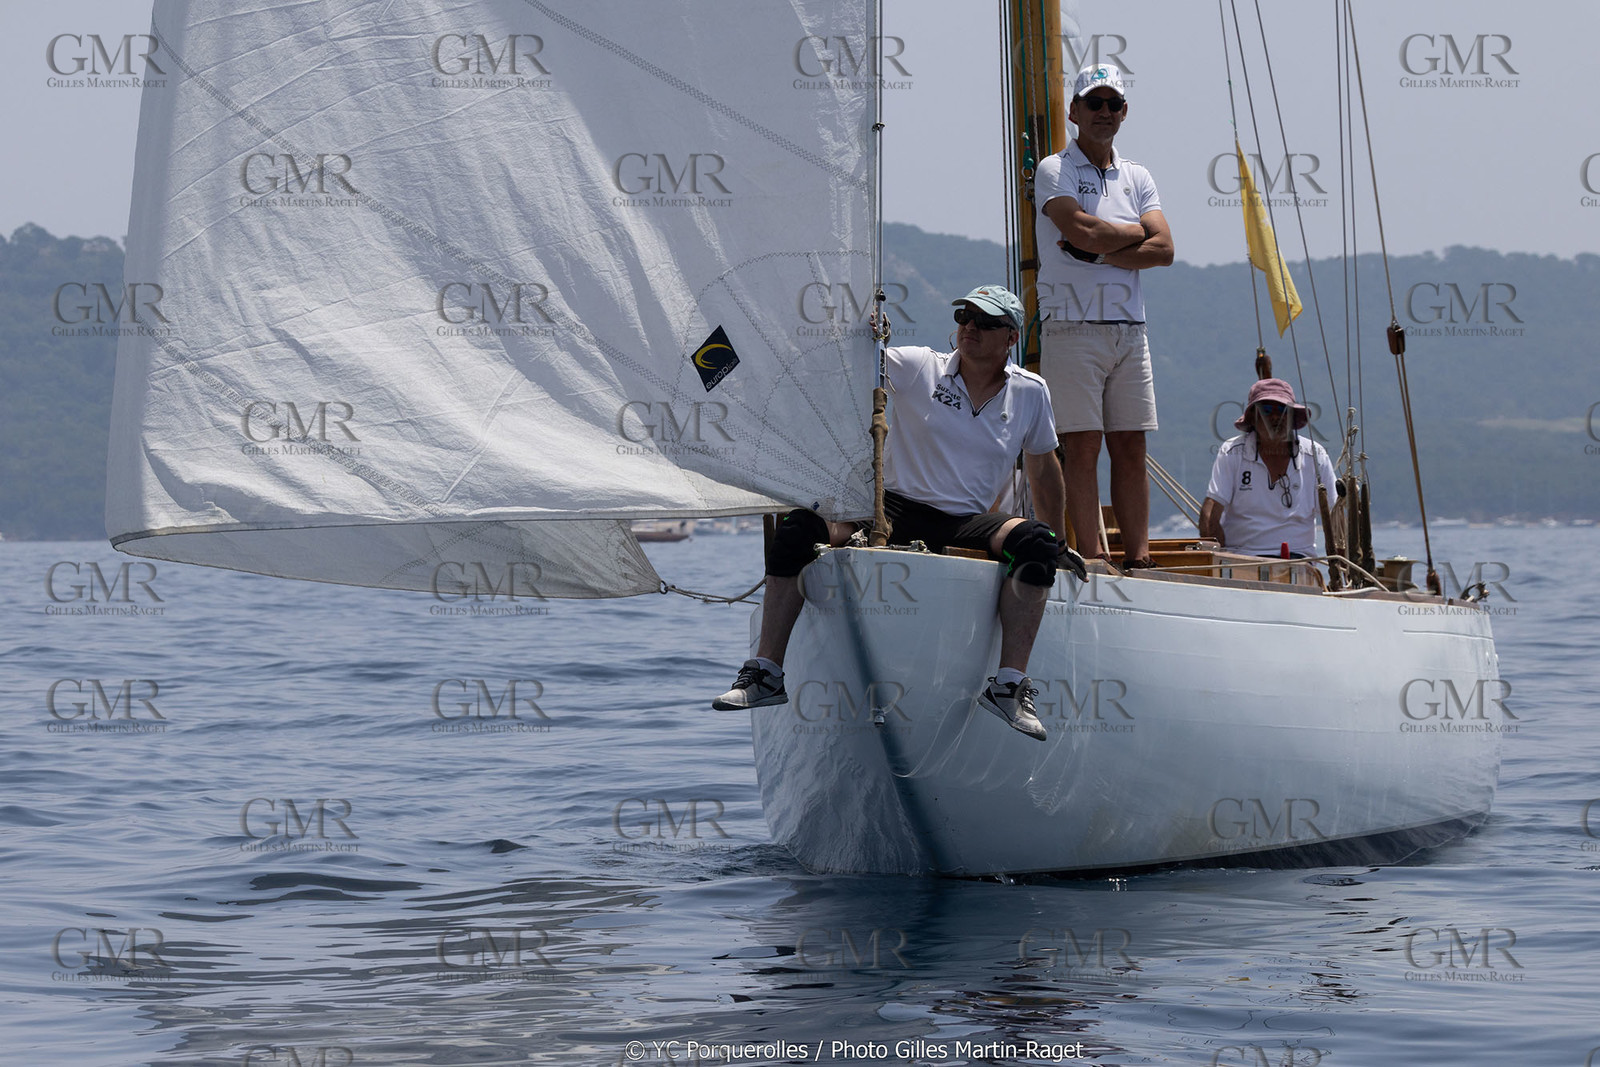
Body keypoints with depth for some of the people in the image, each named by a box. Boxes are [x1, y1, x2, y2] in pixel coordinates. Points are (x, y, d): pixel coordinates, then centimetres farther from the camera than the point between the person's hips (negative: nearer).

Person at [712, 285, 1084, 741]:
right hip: (896, 508, -1)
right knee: (798, 527, -26)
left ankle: (1009, 688, -35)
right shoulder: (917, 368, 2)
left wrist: (1056, 542, 27)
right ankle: (766, 674, -20)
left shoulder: (1030, 393, 8)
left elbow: (1043, 468, 21)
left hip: (966, 524, 1)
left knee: (1034, 540, -32)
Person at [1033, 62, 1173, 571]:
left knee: (1131, 447, 3)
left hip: (1130, 330, 5)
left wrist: (1101, 255, -10)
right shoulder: (1054, 171, 1)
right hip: (1074, 325, -5)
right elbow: (1082, 231, -17)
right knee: (1082, 445, -8)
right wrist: (1138, 231, -1)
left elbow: (1163, 249, 2)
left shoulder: (1137, 178, 16)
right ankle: (1094, 559, -9)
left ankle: (1138, 558, 3)